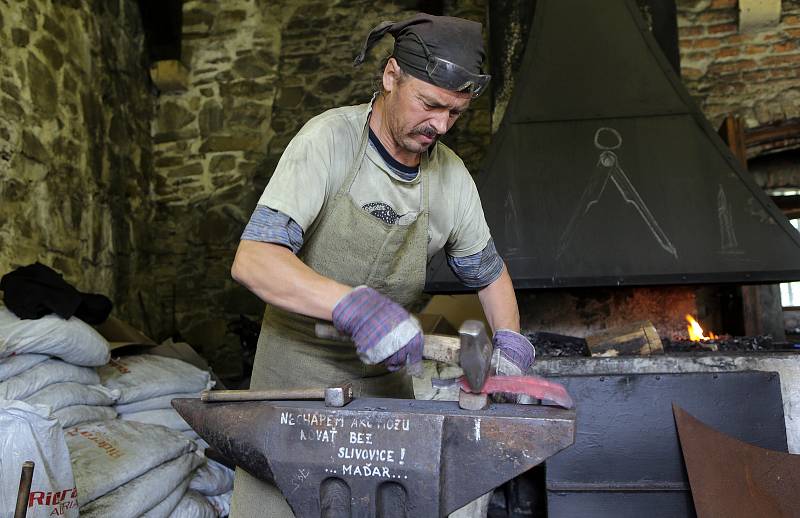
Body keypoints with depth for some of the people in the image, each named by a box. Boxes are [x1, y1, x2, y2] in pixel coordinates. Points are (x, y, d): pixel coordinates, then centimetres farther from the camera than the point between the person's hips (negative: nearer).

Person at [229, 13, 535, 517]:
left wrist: (509, 344, -4)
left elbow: (489, 272, 13)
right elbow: (252, 259, -28)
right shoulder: (330, 140, -18)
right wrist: (355, 304, -42)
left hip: (384, 377, 4)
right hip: (298, 368, -3)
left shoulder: (453, 177, -4)